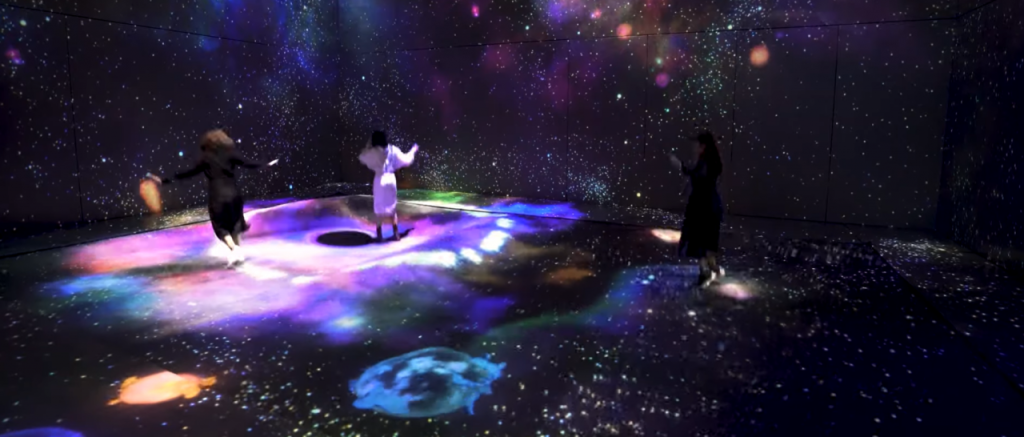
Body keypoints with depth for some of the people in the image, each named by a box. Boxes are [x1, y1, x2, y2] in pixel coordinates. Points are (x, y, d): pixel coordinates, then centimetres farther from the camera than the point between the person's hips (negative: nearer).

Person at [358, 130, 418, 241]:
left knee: (379, 207, 6)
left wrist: (368, 146, 14)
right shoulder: (393, 150, -1)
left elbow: (361, 158, 11)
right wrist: (413, 150, 21)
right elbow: (406, 160, 6)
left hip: (379, 180, -2)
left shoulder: (372, 152, -6)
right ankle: (396, 233, 12)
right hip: (390, 179, 2)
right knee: (392, 206, 13)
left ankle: (379, 234, 5)